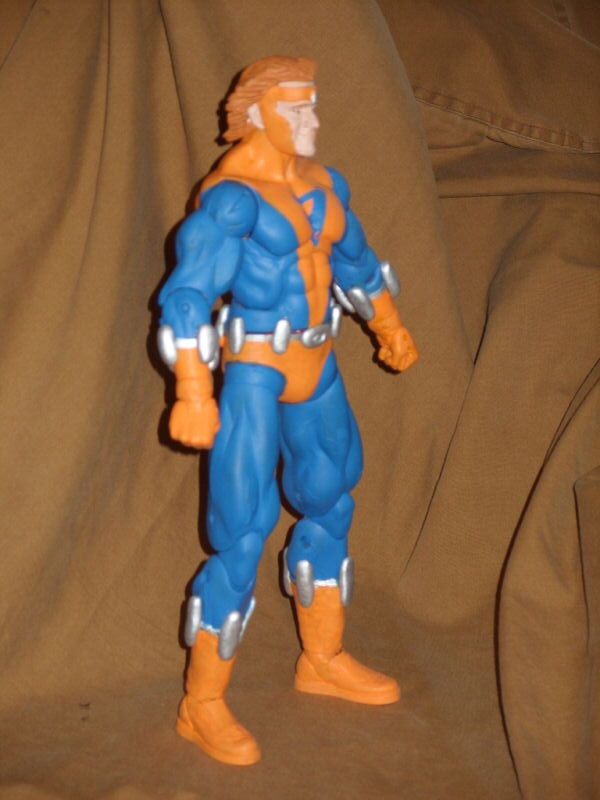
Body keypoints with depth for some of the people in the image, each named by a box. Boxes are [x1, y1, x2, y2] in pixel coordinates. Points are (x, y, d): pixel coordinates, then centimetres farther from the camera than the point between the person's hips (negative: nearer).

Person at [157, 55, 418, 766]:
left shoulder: (322, 185, 7)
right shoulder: (231, 197, -18)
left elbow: (354, 260, 23)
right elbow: (187, 297, -24)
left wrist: (389, 327, 33)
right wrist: (193, 395, -31)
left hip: (314, 367, 8)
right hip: (253, 373, -8)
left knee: (329, 507, 17)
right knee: (242, 539, -8)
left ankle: (323, 660, 36)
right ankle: (202, 706, 6)